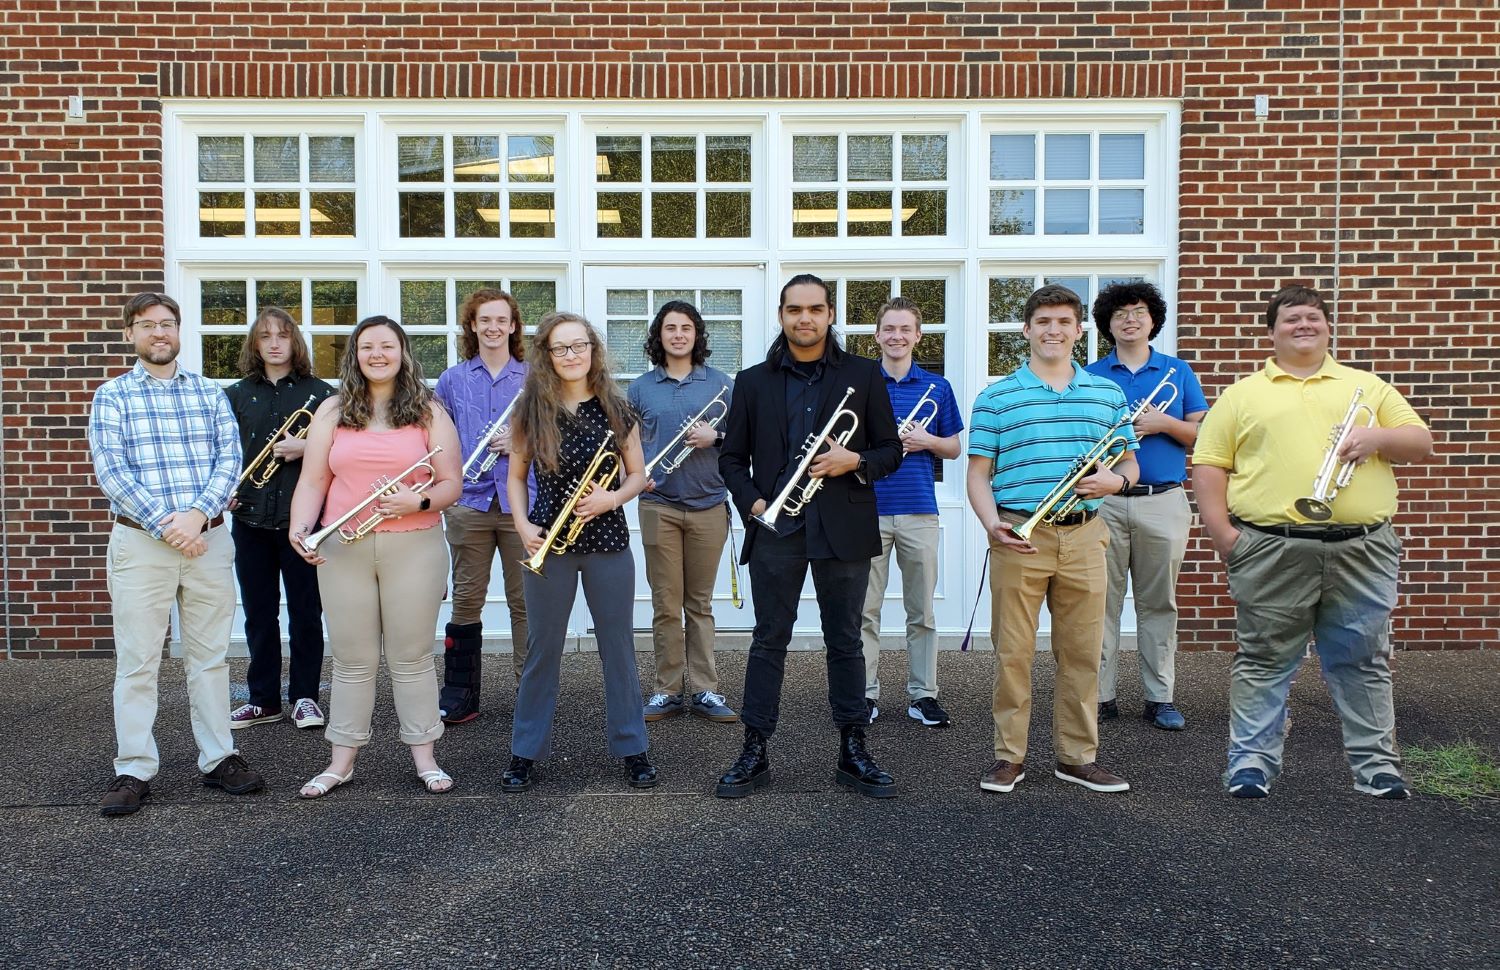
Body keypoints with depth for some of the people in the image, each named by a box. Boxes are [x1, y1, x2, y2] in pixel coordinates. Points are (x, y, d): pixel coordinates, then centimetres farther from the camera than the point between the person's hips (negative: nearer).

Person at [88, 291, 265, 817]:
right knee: (137, 661, 2)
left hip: (208, 538, 2)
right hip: (140, 541, -2)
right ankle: (134, 770, 11)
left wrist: (197, 514, -15)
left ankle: (218, 758, 18)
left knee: (210, 656, 9)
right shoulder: (112, 396, 3)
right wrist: (165, 526, -15)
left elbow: (229, 459, 0)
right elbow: (111, 471, -7)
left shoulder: (210, 393, 10)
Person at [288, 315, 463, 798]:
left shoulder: (429, 412, 4)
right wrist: (300, 527, -11)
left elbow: (450, 485, 0)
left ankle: (424, 756, 17)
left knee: (412, 657, 6)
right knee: (352, 660, 8)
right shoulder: (332, 411, 9)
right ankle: (341, 760, 19)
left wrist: (417, 502, -19)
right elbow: (312, 481, 5)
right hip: (343, 551, 1)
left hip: (414, 547, -1)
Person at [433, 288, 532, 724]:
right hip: (468, 502, 1)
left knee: (525, 601, 2)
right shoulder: (452, 380, 11)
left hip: (521, 500, -1)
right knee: (466, 600, 6)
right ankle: (460, 694, 15)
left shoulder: (533, 378, 7)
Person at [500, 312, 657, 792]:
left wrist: (612, 497, -14)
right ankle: (526, 752, 21)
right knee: (542, 649, 8)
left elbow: (637, 474, 6)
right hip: (548, 542, 0)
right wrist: (522, 525, -8)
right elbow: (516, 476, 7)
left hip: (608, 540, 0)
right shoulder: (532, 409, -1)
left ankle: (631, 747, 21)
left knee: (618, 646, 8)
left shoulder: (616, 408, 0)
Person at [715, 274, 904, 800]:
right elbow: (732, 457, 11)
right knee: (768, 641, 5)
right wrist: (752, 502, -5)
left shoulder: (863, 375, 6)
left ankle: (853, 752, 17)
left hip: (843, 527, 0)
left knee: (845, 642, 7)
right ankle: (754, 753, 13)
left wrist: (856, 461, -12)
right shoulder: (753, 381, 9)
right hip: (775, 526, 1)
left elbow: (890, 450, 7)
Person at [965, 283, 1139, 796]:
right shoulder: (996, 397, 4)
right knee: (1012, 651, 2)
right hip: (1019, 536, -2)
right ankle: (1009, 756, 14)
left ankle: (1078, 756, 20)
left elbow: (1128, 463, 17)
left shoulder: (1108, 394, 13)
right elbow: (978, 473, 2)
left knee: (1082, 651, 7)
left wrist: (1115, 480, -6)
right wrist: (991, 524, -14)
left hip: (1084, 537, 3)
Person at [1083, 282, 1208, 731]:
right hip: (1104, 499, 0)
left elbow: (1202, 435, 6)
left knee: (1159, 602, 5)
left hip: (1163, 501, 1)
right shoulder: (1091, 375, 9)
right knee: (1102, 600, 1)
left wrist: (1164, 423, -11)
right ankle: (1100, 694, 10)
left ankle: (1161, 697, 14)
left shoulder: (1178, 371, 11)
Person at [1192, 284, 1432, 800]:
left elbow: (1421, 443, 13)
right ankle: (1251, 763, 12)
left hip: (1362, 550, 2)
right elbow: (1208, 466, 4)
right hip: (1271, 553, -2)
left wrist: (1378, 436, -8)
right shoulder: (1243, 394, 10)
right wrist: (1222, 532, -7)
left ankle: (1377, 765, 21)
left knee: (1363, 662, 9)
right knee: (1264, 662, 4)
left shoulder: (1367, 386, 17)